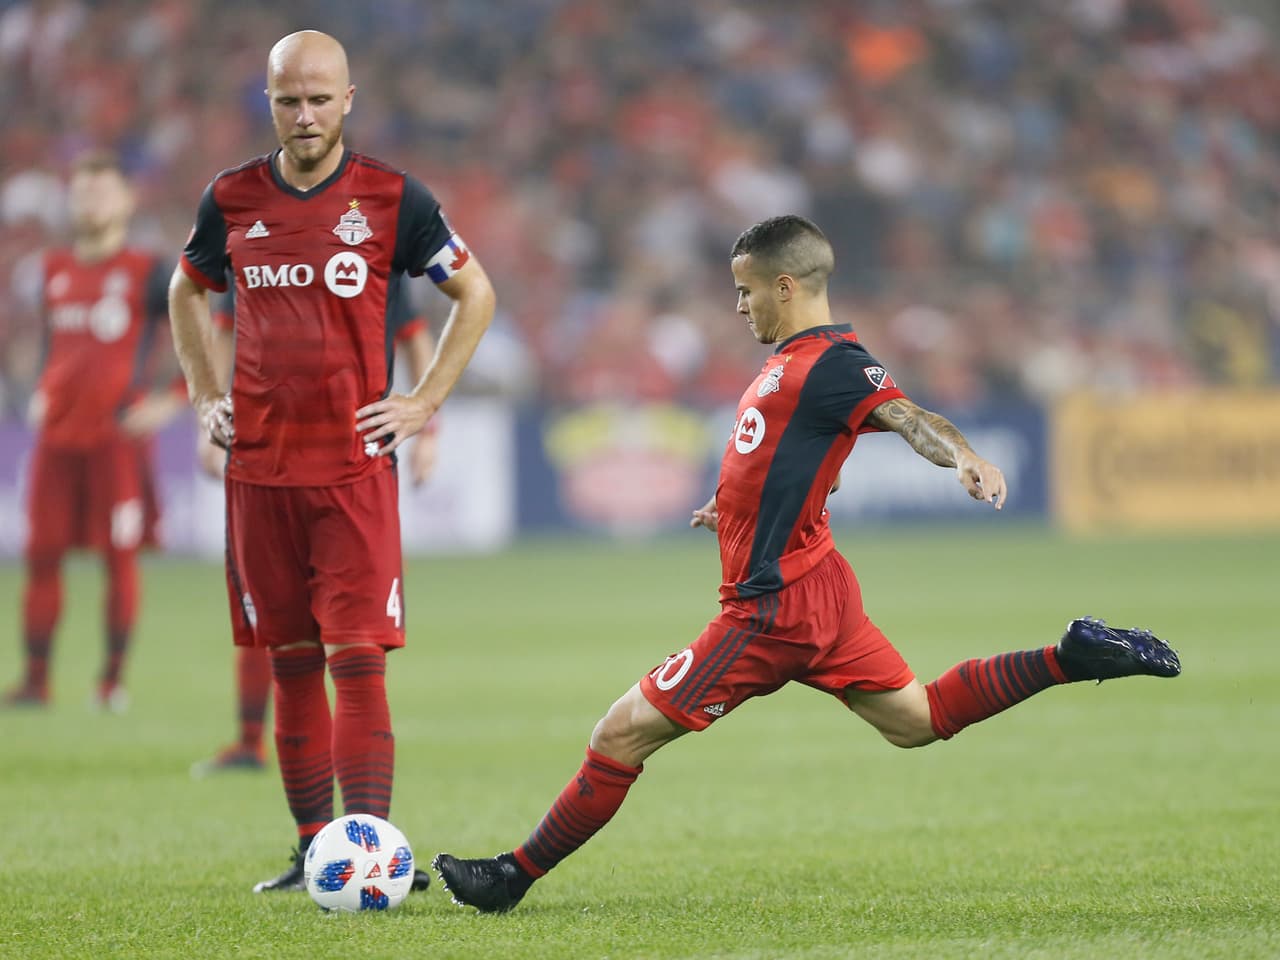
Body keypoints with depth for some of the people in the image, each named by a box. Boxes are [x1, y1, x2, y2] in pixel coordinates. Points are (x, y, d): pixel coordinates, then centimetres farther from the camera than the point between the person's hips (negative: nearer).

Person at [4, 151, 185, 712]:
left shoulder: (147, 274, -3)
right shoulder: (54, 271, 13)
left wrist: (172, 402, -8)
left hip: (118, 434, -4)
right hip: (57, 433, 5)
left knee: (119, 555, -2)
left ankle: (114, 679, 6)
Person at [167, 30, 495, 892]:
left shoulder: (391, 197, -3)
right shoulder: (233, 199, 6)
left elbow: (475, 294, 8)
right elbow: (187, 291, 24)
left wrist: (424, 402, 1)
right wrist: (205, 394, 12)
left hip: (355, 465, -3)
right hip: (259, 464, 3)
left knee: (358, 659, -10)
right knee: (291, 662, 6)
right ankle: (314, 850, 13)